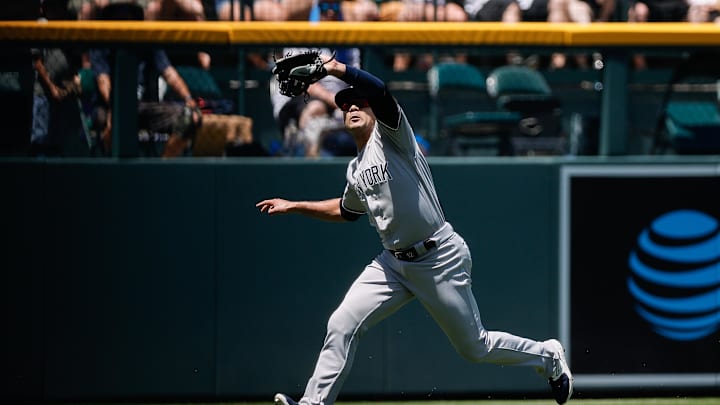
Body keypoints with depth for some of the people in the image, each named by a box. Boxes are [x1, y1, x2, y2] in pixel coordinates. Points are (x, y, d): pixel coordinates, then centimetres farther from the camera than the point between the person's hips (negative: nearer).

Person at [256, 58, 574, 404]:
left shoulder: (390, 134, -8)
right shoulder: (355, 171, 14)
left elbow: (380, 91, -28)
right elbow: (347, 210, 33)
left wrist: (333, 68, -29)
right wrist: (294, 206, 29)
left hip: (441, 259, -7)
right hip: (394, 262, 7)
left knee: (474, 347, 4)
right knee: (342, 325, -10)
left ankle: (547, 357, 27)